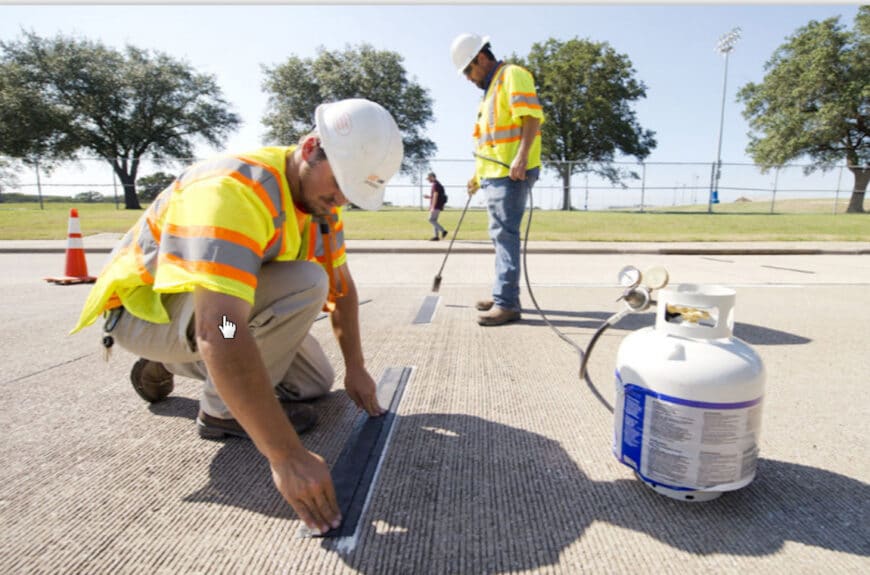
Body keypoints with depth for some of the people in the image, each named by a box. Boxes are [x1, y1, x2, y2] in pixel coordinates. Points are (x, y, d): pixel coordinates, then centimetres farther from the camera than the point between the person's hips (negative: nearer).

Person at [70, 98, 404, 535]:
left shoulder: (321, 194, -7)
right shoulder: (234, 191, -35)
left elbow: (341, 283, 4)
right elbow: (220, 333, -45)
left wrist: (355, 368, 1)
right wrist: (288, 457, -44)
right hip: (146, 305, -8)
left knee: (315, 381, 9)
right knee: (303, 286, -30)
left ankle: (169, 364, 19)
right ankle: (222, 410, -8)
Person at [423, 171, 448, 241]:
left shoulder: (435, 184, -13)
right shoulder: (437, 184, 19)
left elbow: (435, 196, -20)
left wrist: (432, 207, -23)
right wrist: (429, 197, 19)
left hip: (436, 206, -10)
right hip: (437, 206, 10)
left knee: (431, 220, -11)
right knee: (434, 220, 8)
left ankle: (443, 231, -15)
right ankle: (436, 236, 6)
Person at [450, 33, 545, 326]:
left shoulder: (512, 75, -3)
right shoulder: (491, 88, 26)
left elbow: (532, 116, -17)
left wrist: (521, 157, -27)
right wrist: (479, 174, 27)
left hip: (511, 173, -10)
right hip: (495, 174, 10)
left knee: (505, 234, -14)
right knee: (501, 234, 12)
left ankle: (507, 303, -13)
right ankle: (506, 295, 21)